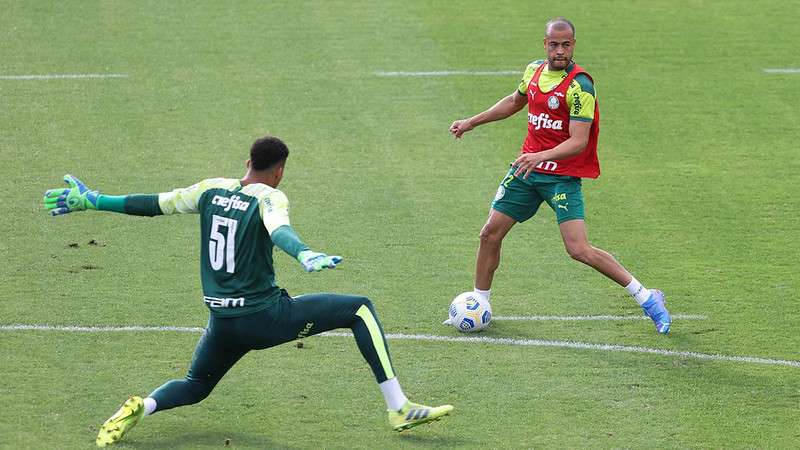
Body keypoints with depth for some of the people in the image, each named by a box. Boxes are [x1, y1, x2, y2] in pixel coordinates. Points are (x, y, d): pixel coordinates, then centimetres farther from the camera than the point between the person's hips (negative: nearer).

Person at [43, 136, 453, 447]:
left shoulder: (212, 189, 7)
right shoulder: (269, 198, -9)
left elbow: (154, 204, 12)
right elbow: (279, 231, -31)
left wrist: (93, 202, 21)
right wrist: (304, 255, -51)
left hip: (221, 321, 6)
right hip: (263, 316, -6)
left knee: (195, 386, 29)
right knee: (360, 309, 3)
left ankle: (141, 407, -5)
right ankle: (399, 409, -5)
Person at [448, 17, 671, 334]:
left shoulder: (579, 85, -18)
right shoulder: (534, 71, 4)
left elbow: (578, 141, -24)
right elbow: (514, 102, 27)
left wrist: (541, 156, -38)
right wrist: (472, 122, 25)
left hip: (563, 174, -6)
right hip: (527, 167, 6)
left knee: (579, 250, -16)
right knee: (490, 234, 4)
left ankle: (646, 298, -3)